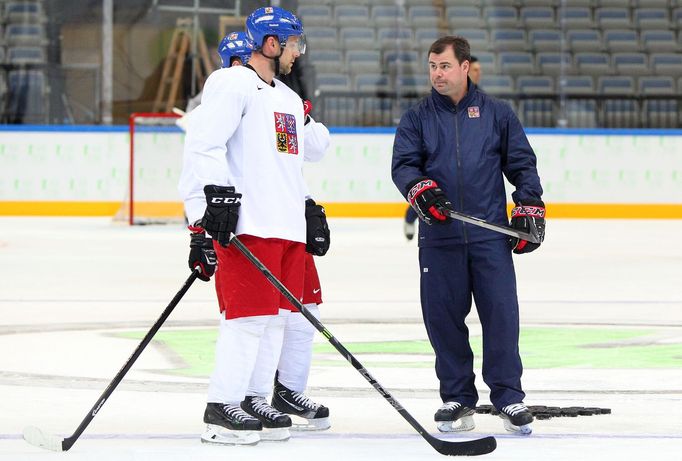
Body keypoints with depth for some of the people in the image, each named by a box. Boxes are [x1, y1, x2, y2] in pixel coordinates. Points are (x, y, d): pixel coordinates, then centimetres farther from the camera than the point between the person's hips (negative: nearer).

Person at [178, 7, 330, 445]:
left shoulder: (289, 99, 25)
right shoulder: (233, 85, -5)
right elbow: (204, 142, -16)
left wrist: (309, 210, 28)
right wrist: (215, 194, -26)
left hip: (287, 225, 9)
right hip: (247, 222, -9)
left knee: (276, 314, 8)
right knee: (250, 313, -12)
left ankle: (255, 400, 15)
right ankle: (221, 408, -8)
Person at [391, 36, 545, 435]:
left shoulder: (497, 114, 9)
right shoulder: (417, 118, 10)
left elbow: (522, 163, 11)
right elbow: (403, 164, 0)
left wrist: (530, 209, 3)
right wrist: (421, 189, -19)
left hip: (491, 235, -1)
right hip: (439, 237, 1)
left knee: (501, 313, -5)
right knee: (443, 316, 0)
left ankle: (509, 397, 5)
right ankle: (458, 399, 12)